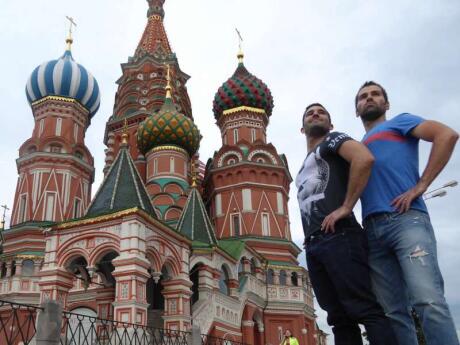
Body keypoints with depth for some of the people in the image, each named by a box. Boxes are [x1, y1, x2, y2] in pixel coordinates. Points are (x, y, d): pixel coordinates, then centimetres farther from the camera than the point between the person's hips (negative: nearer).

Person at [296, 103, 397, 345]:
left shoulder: (332, 140, 8)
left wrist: (345, 207, -15)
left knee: (366, 310, -15)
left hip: (338, 236, -8)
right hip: (313, 244, 9)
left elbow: (364, 158, -13)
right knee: (340, 318, 4)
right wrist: (310, 242, 14)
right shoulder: (304, 169, 31)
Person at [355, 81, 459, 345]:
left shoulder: (399, 122, 15)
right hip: (372, 230, 6)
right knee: (393, 311, 0)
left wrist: (420, 186, -9)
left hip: (406, 220, -6)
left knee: (428, 301, -22)